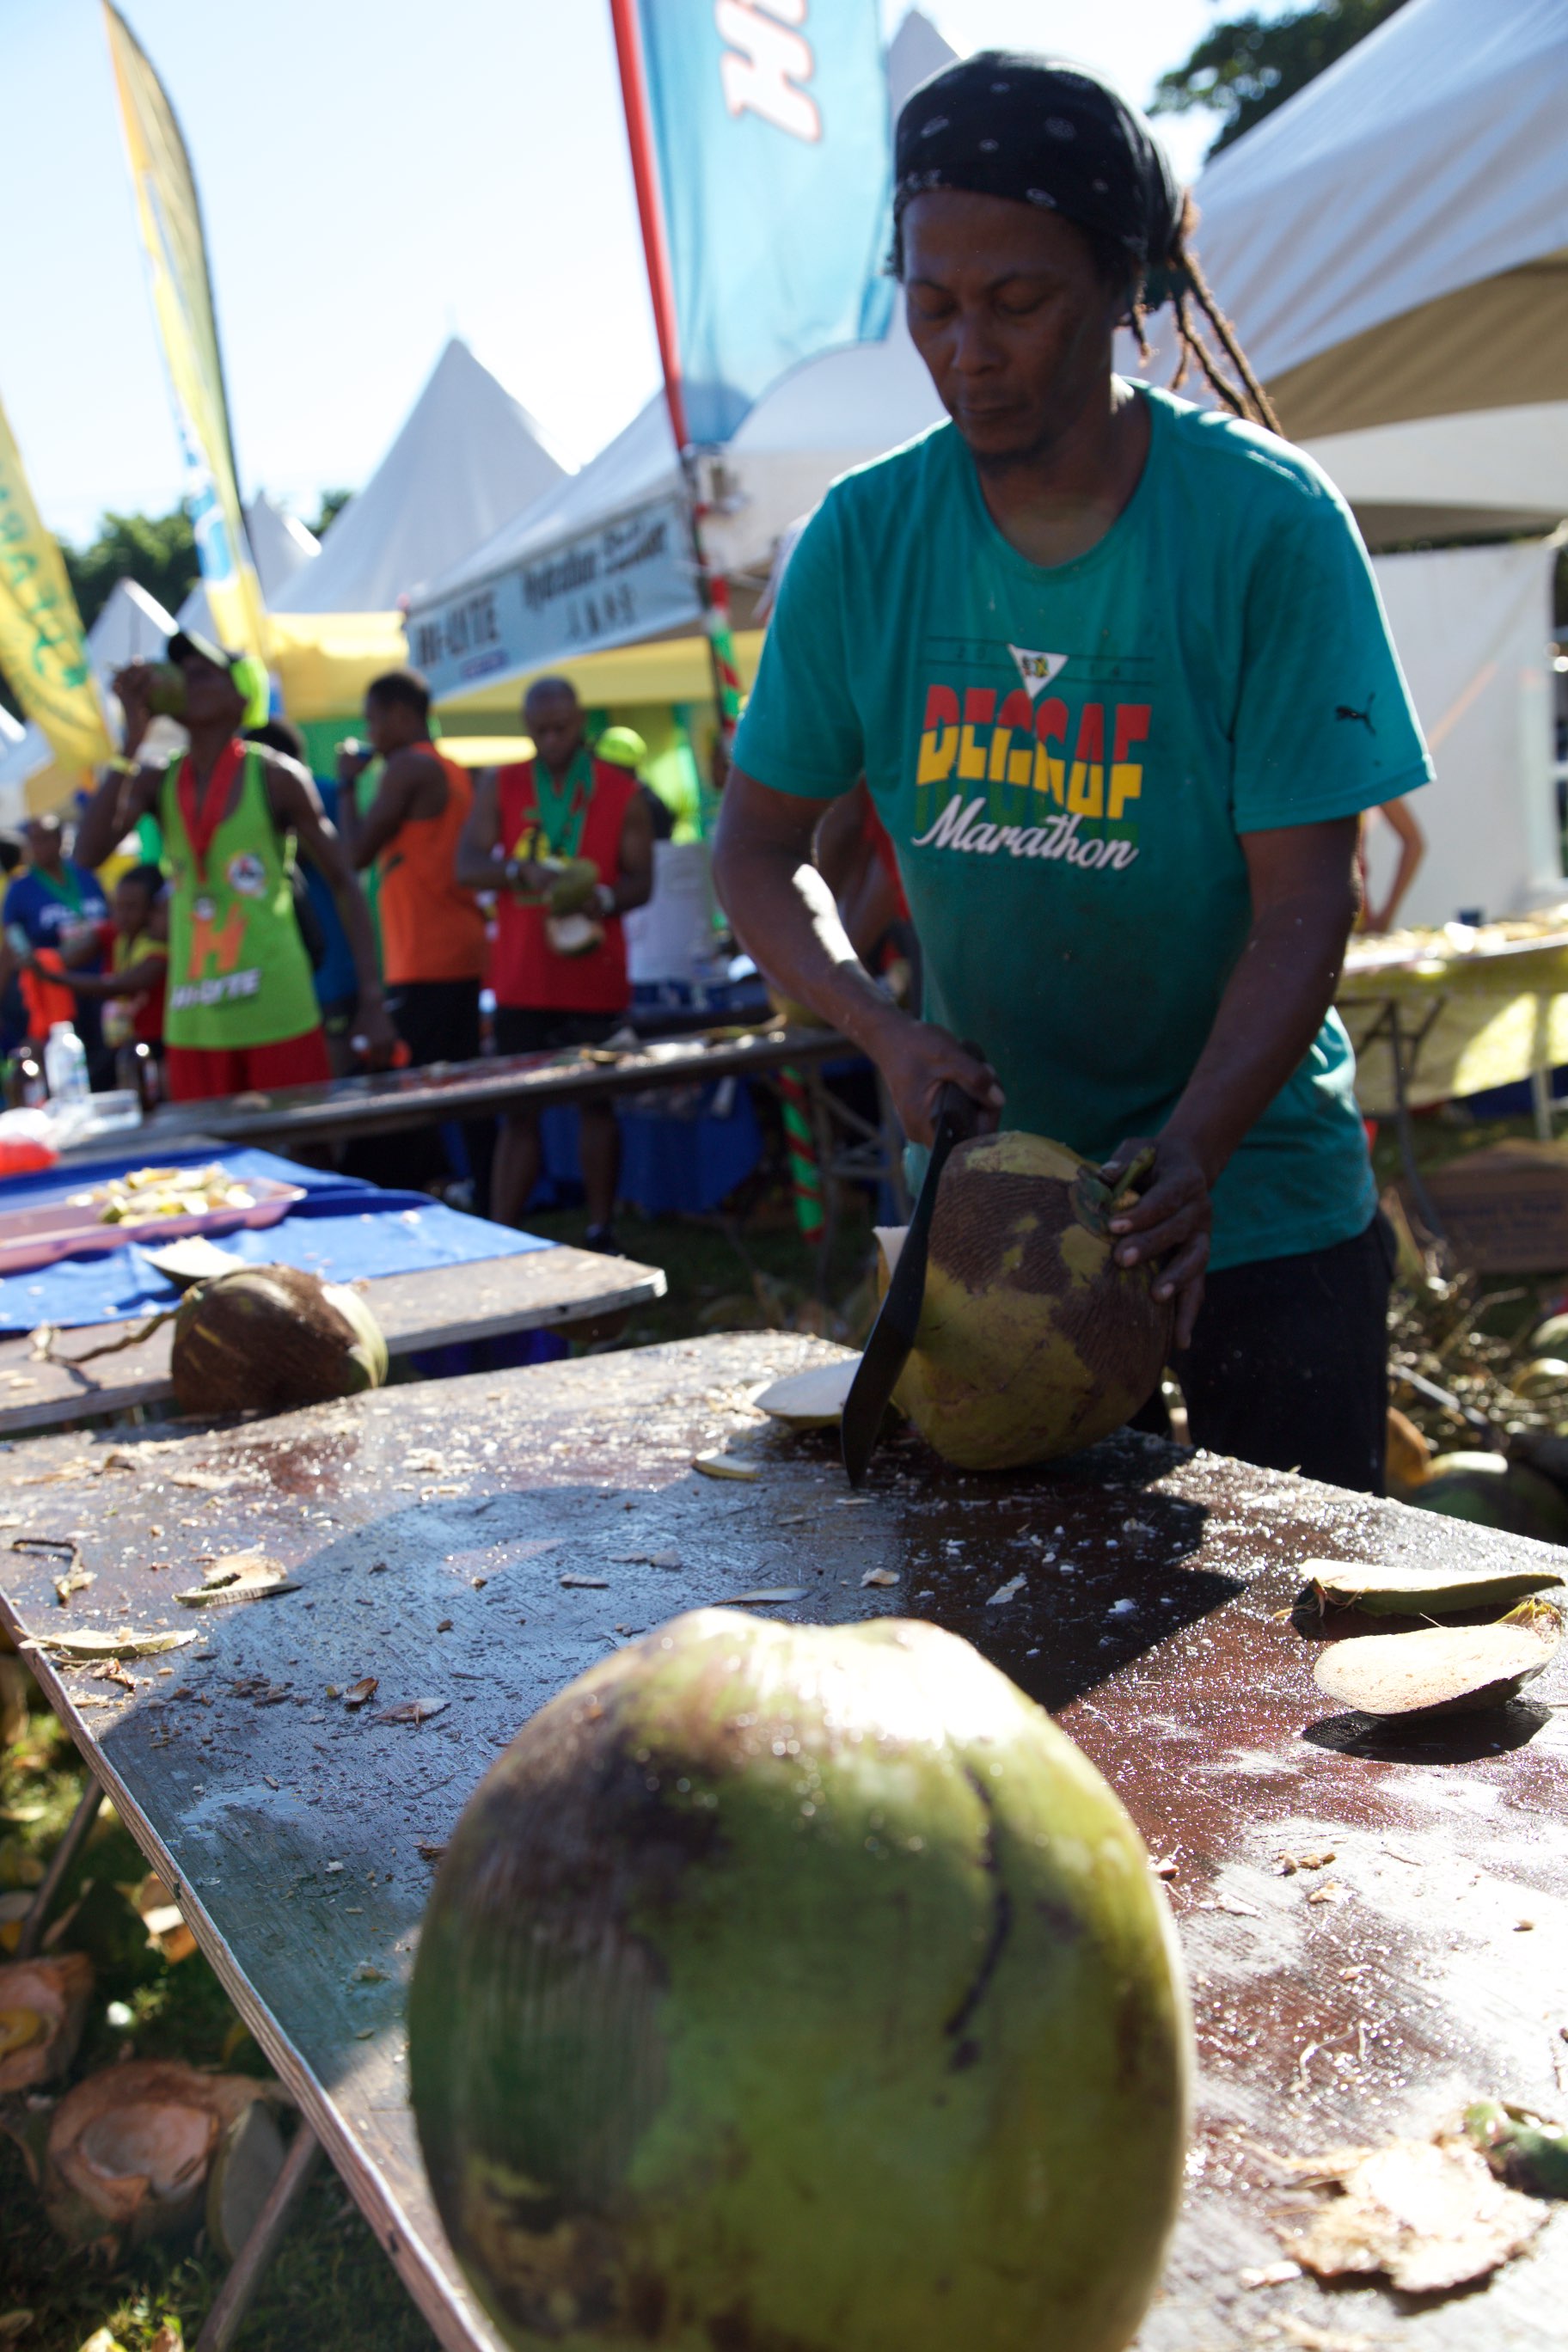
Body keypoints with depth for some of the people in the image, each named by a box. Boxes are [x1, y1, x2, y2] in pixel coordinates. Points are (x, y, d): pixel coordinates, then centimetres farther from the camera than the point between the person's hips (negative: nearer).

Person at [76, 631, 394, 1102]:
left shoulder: (273, 776, -1)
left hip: (277, 1010, -4)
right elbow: (90, 850, -8)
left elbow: (343, 883, -1)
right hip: (193, 1025, 4)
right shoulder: (157, 783, 8)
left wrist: (372, 1000, -9)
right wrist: (132, 739, -8)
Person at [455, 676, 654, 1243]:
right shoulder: (500, 786, 8)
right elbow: (467, 866, -1)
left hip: (595, 979, 0)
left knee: (597, 1103, 7)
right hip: (521, 980, 1)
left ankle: (600, 1233, 16)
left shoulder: (622, 792, 5)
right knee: (518, 1111, 0)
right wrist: (523, 872, -20)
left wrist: (604, 900, -20)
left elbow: (641, 881, 2)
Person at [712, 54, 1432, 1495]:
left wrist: (1188, 1151, -30)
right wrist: (883, 1028, -15)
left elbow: (1304, 904, -16)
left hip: (1257, 1203, -2)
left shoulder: (1267, 524, -13)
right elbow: (759, 847, 2)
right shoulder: (865, 539, -4)